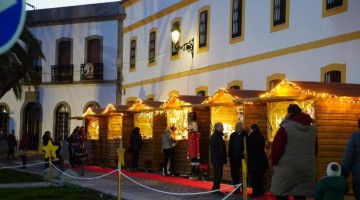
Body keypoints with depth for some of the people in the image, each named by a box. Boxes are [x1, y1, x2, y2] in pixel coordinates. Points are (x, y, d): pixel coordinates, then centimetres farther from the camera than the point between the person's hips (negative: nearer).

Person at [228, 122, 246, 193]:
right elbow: (230, 146, 11)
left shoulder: (245, 135, -5)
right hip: (234, 157, 5)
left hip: (242, 157, -5)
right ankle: (236, 189, 15)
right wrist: (229, 155, 3)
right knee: (234, 174, 7)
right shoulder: (233, 135, 10)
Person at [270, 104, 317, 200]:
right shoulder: (312, 129, 9)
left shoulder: (285, 128, -11)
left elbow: (276, 148, -10)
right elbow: (315, 149, 18)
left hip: (287, 167, -5)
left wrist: (274, 162, 6)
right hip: (307, 168, 6)